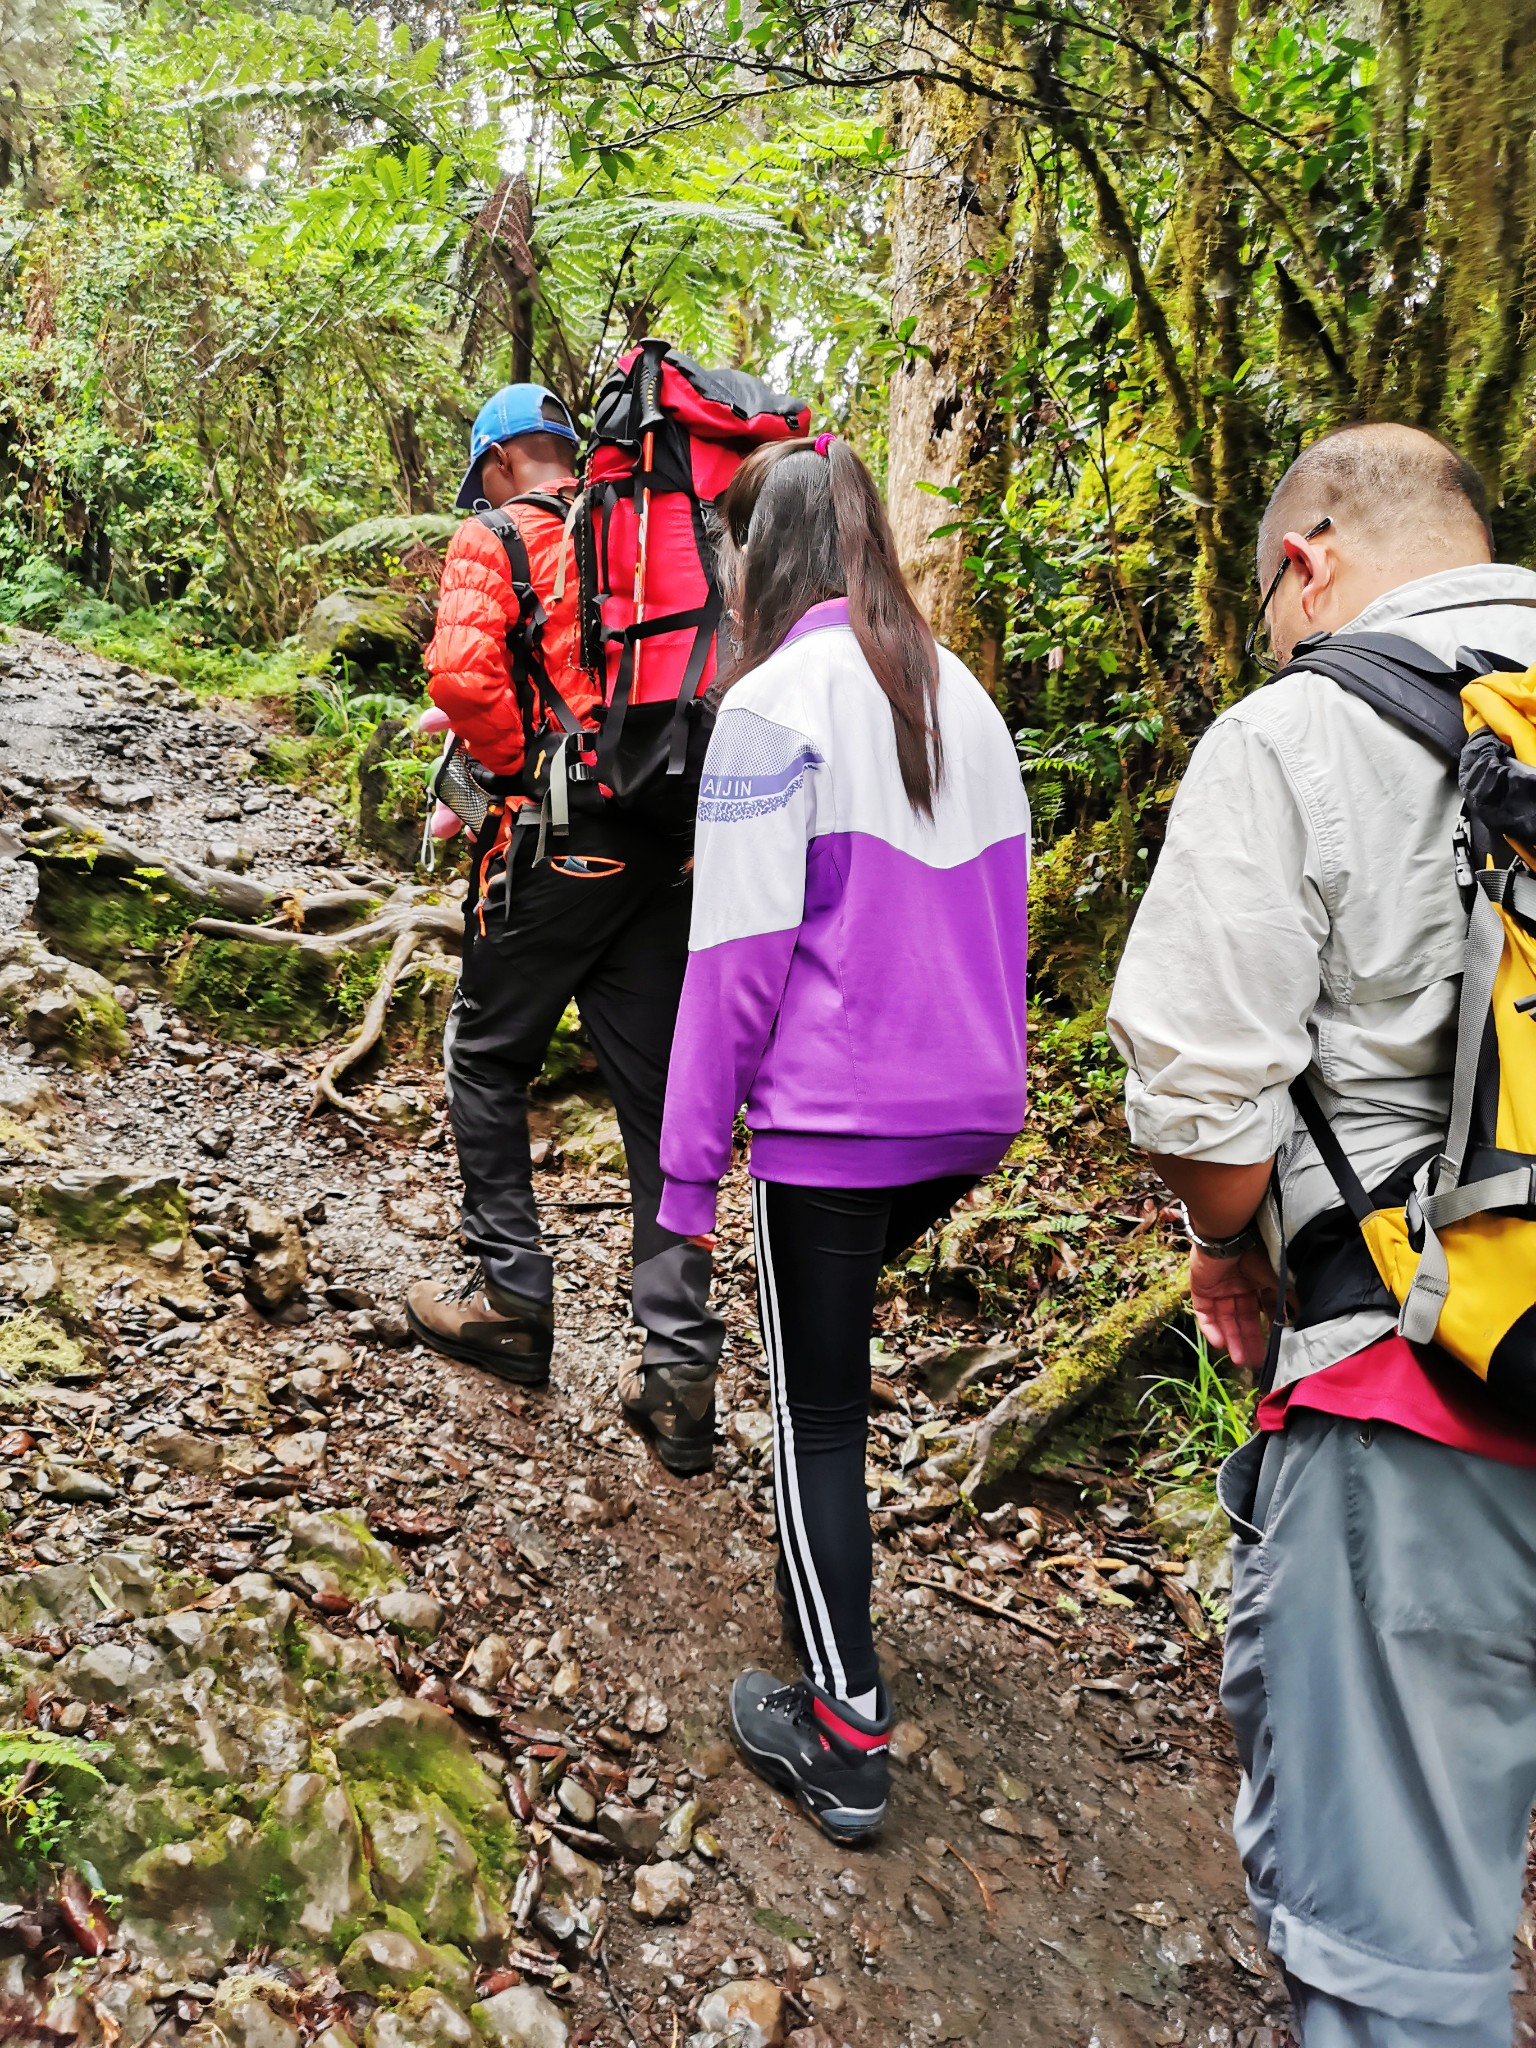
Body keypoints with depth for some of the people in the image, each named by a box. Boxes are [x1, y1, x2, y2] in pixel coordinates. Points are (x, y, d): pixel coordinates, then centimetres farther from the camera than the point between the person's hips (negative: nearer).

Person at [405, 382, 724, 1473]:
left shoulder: (496, 536, -1)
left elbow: (461, 669, -19)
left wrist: (523, 768, -5)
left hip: (557, 842, -5)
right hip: (670, 849, 5)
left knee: (488, 1060, 15)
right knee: (659, 1097, 6)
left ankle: (512, 1298, 21)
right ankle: (682, 1363, 6)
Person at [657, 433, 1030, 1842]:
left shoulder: (775, 703, -11)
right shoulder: (964, 696, 8)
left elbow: (738, 952, -15)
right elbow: (1003, 905, 13)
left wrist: (689, 1159, -8)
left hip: (832, 1116, -7)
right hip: (970, 1108, 7)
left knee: (818, 1415, 6)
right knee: (833, 1346, 28)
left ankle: (846, 1740, 15)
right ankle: (822, 1590, 39)